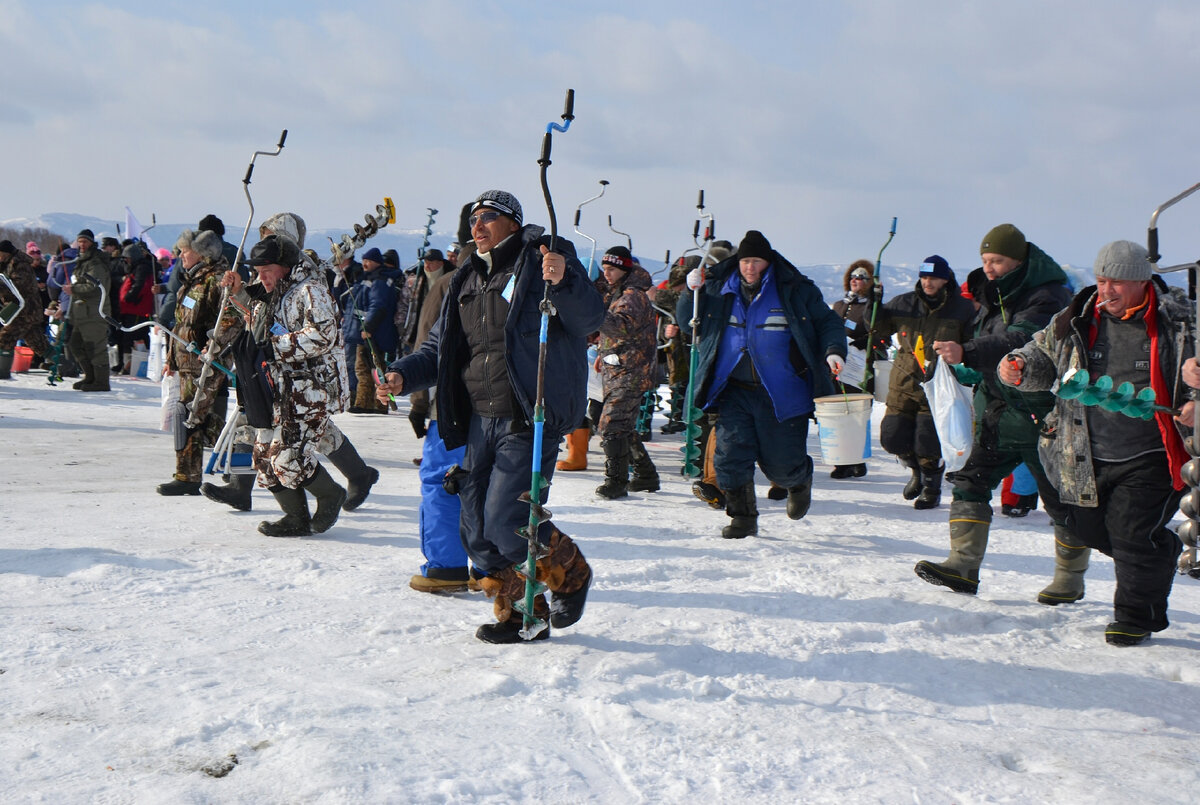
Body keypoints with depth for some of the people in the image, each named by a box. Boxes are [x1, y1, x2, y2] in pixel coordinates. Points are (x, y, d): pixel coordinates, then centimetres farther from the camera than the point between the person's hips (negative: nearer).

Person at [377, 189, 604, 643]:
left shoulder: (541, 263, -3)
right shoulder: (467, 282, 19)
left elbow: (589, 320, -15)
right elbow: (438, 350, 23)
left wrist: (564, 282, -34)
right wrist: (403, 376, 5)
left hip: (529, 421, -7)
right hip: (480, 420, 8)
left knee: (506, 522, -13)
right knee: (476, 530, 5)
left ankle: (570, 573, 14)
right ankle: (522, 612, 21)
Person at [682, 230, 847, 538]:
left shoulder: (797, 291, 0)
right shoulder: (719, 289, 8)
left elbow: (828, 322, 5)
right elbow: (690, 323, 18)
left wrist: (834, 351, -14)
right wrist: (693, 293, 0)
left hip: (783, 394, -3)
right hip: (733, 392, 3)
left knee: (782, 464, 2)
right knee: (730, 455, -7)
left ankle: (799, 482, 39)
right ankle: (743, 517, 12)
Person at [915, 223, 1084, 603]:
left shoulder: (1048, 297, -17)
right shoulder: (992, 294, 11)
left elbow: (1021, 342, -33)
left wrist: (967, 353, -44)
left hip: (1041, 416, -8)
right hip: (998, 413, 8)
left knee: (1062, 499, 2)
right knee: (970, 480, -1)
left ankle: (1070, 579, 15)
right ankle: (963, 565, -2)